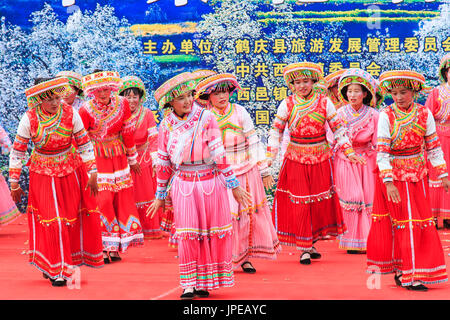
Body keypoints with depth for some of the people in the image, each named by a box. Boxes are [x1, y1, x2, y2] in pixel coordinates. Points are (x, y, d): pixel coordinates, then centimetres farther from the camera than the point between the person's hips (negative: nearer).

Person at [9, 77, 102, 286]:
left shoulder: (70, 114, -13)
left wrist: (92, 174, -4)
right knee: (52, 220, -5)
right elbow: (17, 151, -9)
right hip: (43, 175, -2)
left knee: (74, 217, 7)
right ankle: (56, 270, 7)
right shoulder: (30, 118, -16)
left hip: (71, 171, 2)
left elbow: (84, 144, -4)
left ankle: (70, 261, 27)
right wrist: (14, 183, -7)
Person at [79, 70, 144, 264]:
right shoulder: (87, 110, -16)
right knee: (101, 200, -9)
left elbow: (128, 132, 6)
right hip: (96, 159, -4)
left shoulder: (122, 104, -6)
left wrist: (132, 159, 14)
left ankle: (114, 247, 13)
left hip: (118, 157, 4)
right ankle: (103, 247, -3)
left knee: (122, 198, 4)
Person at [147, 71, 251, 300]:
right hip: (184, 185, 1)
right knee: (188, 235, -4)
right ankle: (189, 285, 4)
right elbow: (163, 163, 9)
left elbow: (219, 155, -6)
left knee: (213, 234, 2)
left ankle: (205, 284, 13)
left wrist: (233, 185, -5)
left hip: (211, 184, -1)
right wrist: (160, 196, 13)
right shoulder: (166, 126, 1)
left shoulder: (206, 118, -7)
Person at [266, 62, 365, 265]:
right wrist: (269, 157, -9)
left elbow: (338, 129, 1)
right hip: (296, 160, -1)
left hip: (320, 159, 1)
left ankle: (310, 243, 21)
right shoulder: (287, 104, -3)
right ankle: (304, 248, 4)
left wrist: (349, 152, -6)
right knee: (299, 203, -3)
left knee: (320, 202, 6)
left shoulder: (324, 102, -2)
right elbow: (276, 132, 0)